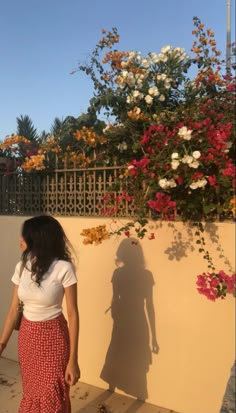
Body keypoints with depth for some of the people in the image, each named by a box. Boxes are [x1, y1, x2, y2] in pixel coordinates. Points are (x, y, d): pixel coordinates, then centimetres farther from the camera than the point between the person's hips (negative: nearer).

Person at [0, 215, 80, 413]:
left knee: (52, 397, 9)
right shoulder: (22, 267, -4)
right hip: (27, 335, 5)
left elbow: (73, 314, -17)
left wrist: (73, 359, -15)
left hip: (53, 336, -5)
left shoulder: (63, 268, -21)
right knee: (31, 392, 22)